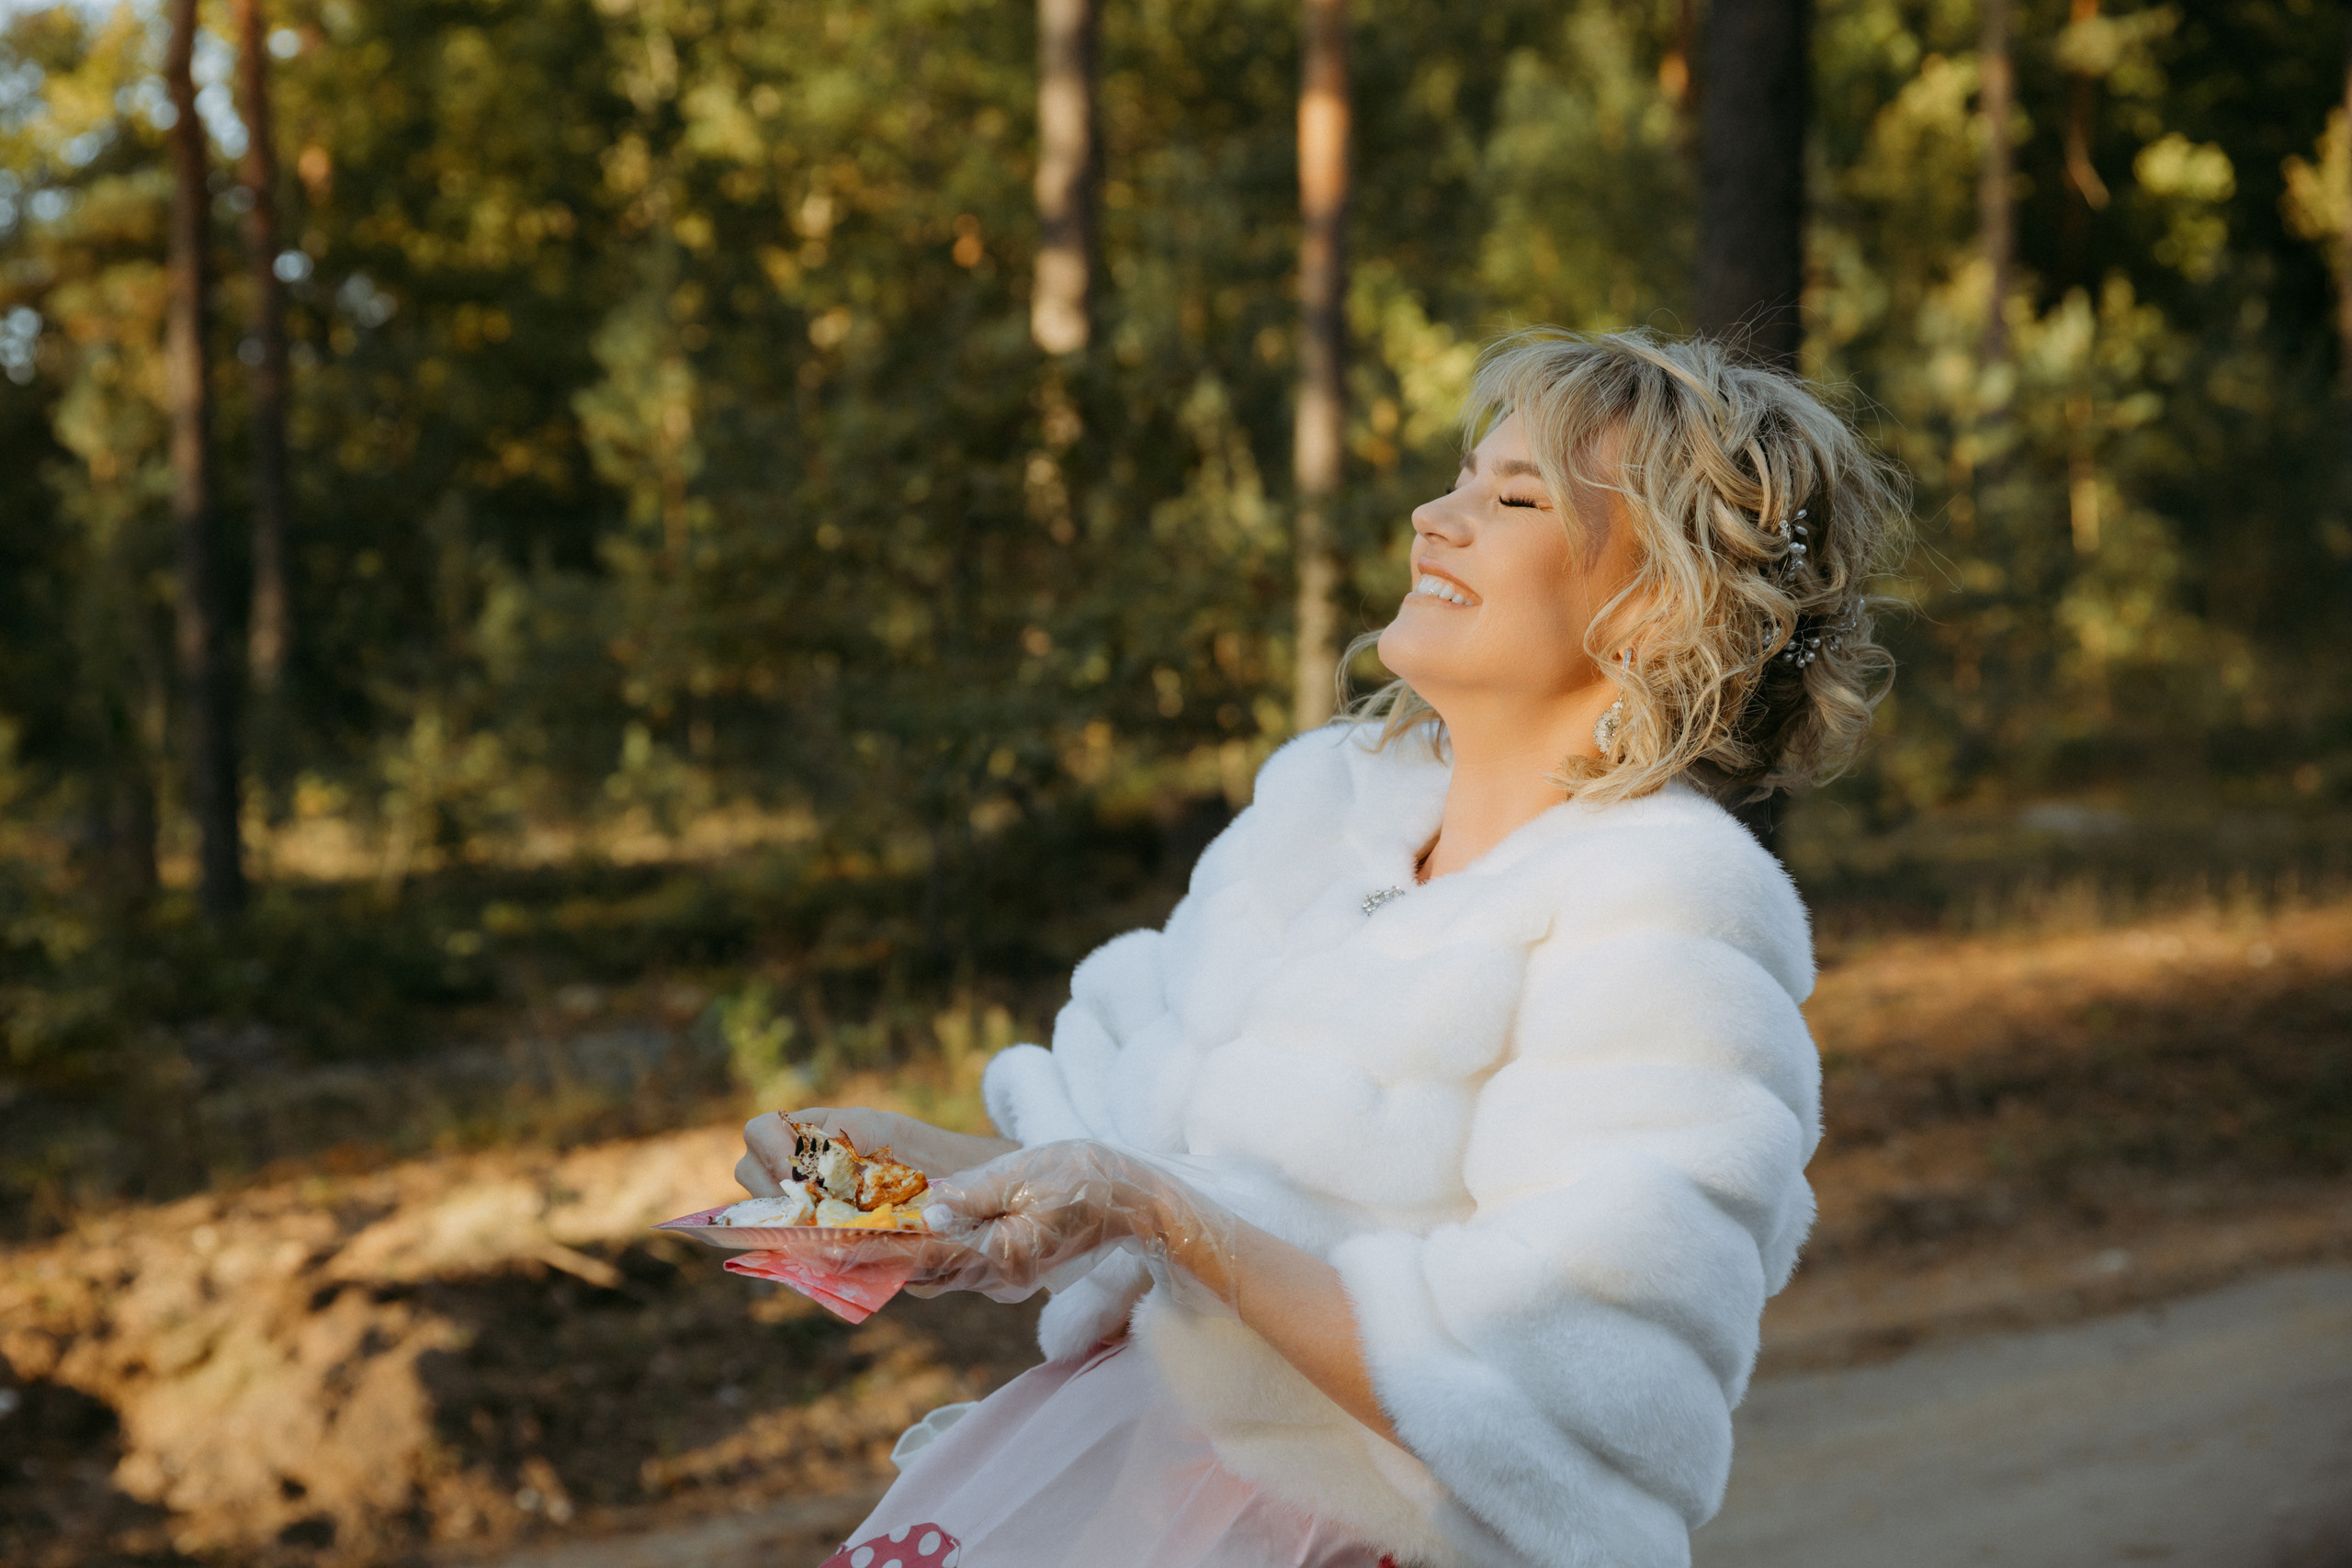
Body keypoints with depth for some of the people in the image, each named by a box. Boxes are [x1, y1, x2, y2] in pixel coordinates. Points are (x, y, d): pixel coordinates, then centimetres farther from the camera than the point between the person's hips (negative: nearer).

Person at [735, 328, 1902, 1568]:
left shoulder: (1668, 916, -14)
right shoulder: (1339, 789, 9)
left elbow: (1545, 1405, -21)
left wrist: (1162, 1218, -24)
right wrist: (920, 1163, 0)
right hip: (1140, 1441, 6)